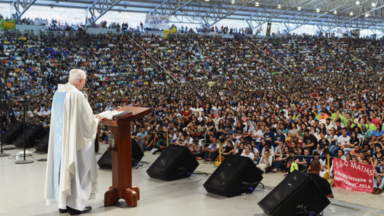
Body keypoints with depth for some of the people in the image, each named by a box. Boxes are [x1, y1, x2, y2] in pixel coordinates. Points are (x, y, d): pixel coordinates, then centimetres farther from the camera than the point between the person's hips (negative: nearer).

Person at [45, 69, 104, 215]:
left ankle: (63, 203, 21)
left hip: (60, 139, 8)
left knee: (63, 166, 14)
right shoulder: (77, 95, -19)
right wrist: (97, 120, 5)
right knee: (77, 169, 3)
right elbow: (87, 120, -16)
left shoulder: (59, 92, 6)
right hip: (75, 140, -8)